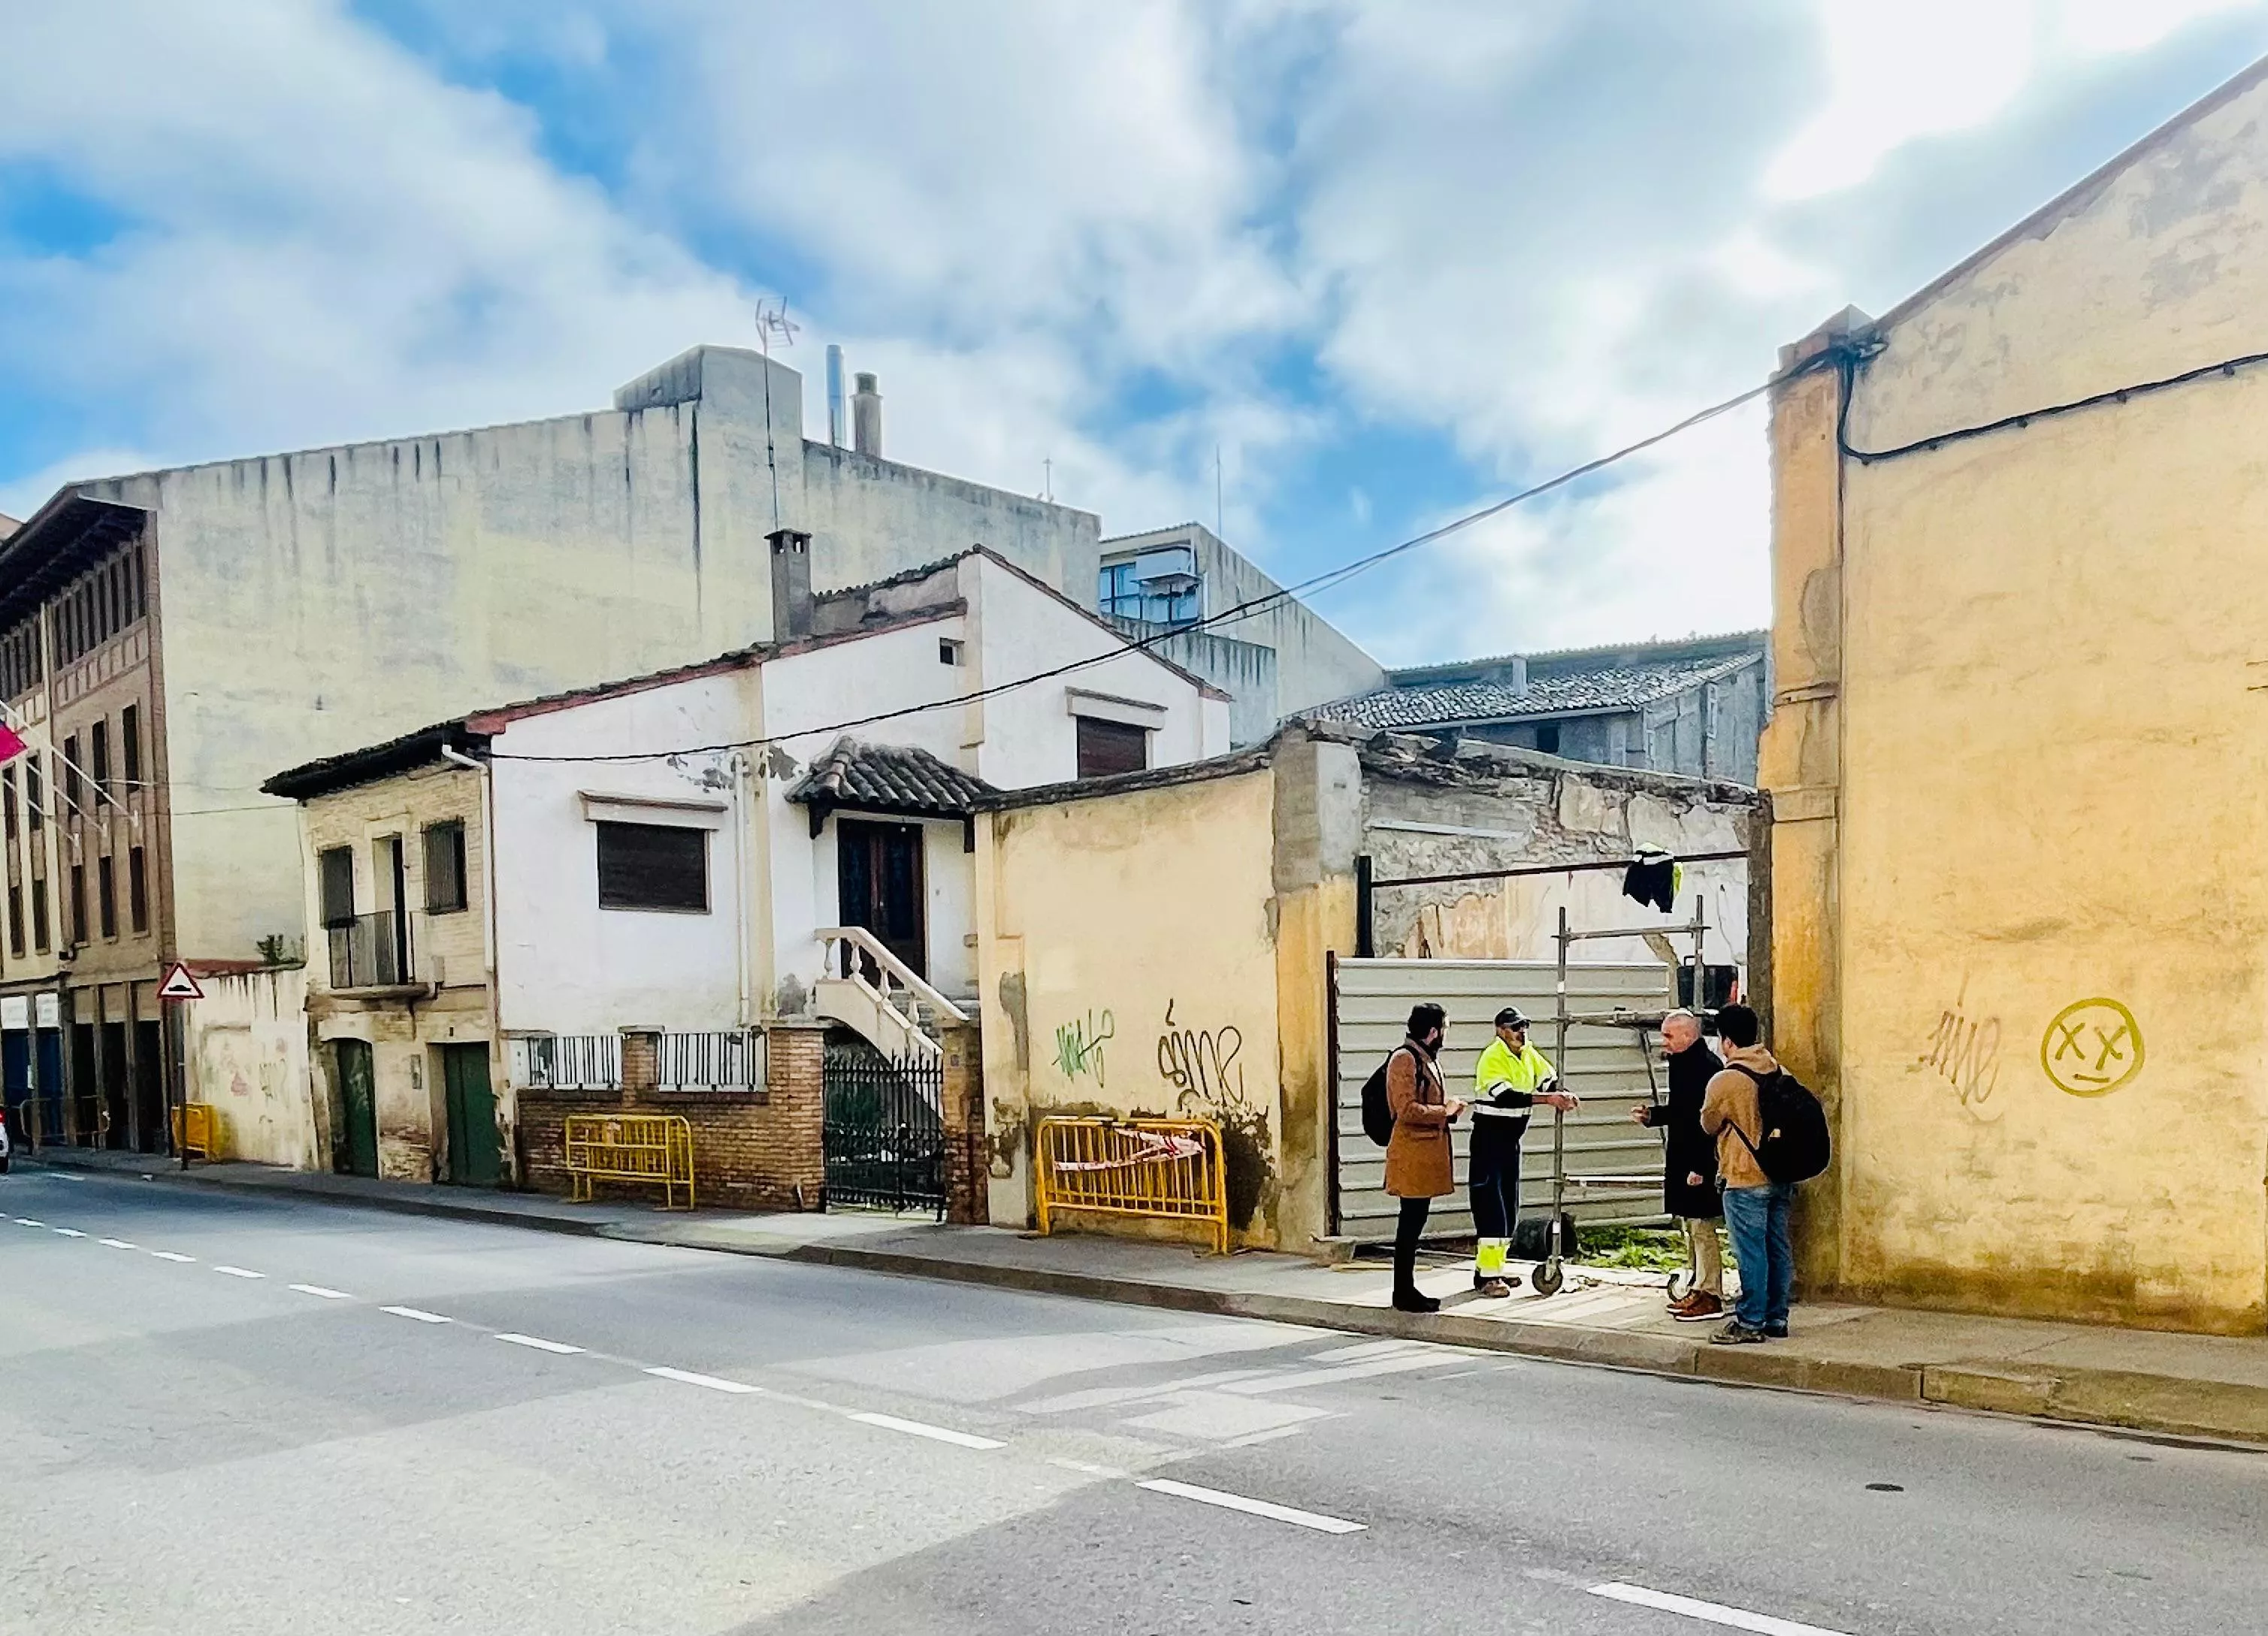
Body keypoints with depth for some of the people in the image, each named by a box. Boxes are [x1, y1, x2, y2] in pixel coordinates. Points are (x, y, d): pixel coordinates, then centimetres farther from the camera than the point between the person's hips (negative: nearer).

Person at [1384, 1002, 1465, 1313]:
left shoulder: (1426, 1059, 18)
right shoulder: (1405, 1059, -14)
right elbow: (1407, 1109, -21)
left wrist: (1449, 1109, 11)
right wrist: (1445, 1111, -12)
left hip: (1427, 1151, 10)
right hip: (1412, 1153, -10)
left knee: (1415, 1221, 12)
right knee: (1411, 1222, -6)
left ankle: (1407, 1288, 18)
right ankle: (1404, 1293, 0)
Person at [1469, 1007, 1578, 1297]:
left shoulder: (1528, 1053, 7)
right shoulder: (1492, 1058, -18)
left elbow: (1550, 1079, 3)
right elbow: (1506, 1096, -30)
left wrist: (1562, 1097, -19)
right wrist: (1547, 1099, -34)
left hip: (1512, 1139, 9)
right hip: (1489, 1139, -9)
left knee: (1509, 1207, 13)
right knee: (1491, 1207, -10)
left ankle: (1490, 1268, 22)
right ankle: (1488, 1276, -8)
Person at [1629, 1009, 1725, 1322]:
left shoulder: (1706, 1066, -19)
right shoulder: (1685, 1063, 13)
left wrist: (1699, 1167, -24)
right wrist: (1652, 1115, 12)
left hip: (1699, 1163, -10)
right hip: (1683, 1160, 10)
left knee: (1701, 1227, -4)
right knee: (1689, 1225, 15)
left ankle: (1710, 1296, 2)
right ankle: (1697, 1289, 24)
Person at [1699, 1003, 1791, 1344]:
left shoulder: (1725, 1081, -15)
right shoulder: (1779, 1072, 5)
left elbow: (1709, 1126, -1)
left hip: (1746, 1179, -7)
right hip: (1781, 1177, 7)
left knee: (1751, 1252, -2)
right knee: (1778, 1248, 12)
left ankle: (1750, 1323, 4)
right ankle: (1777, 1319, 19)